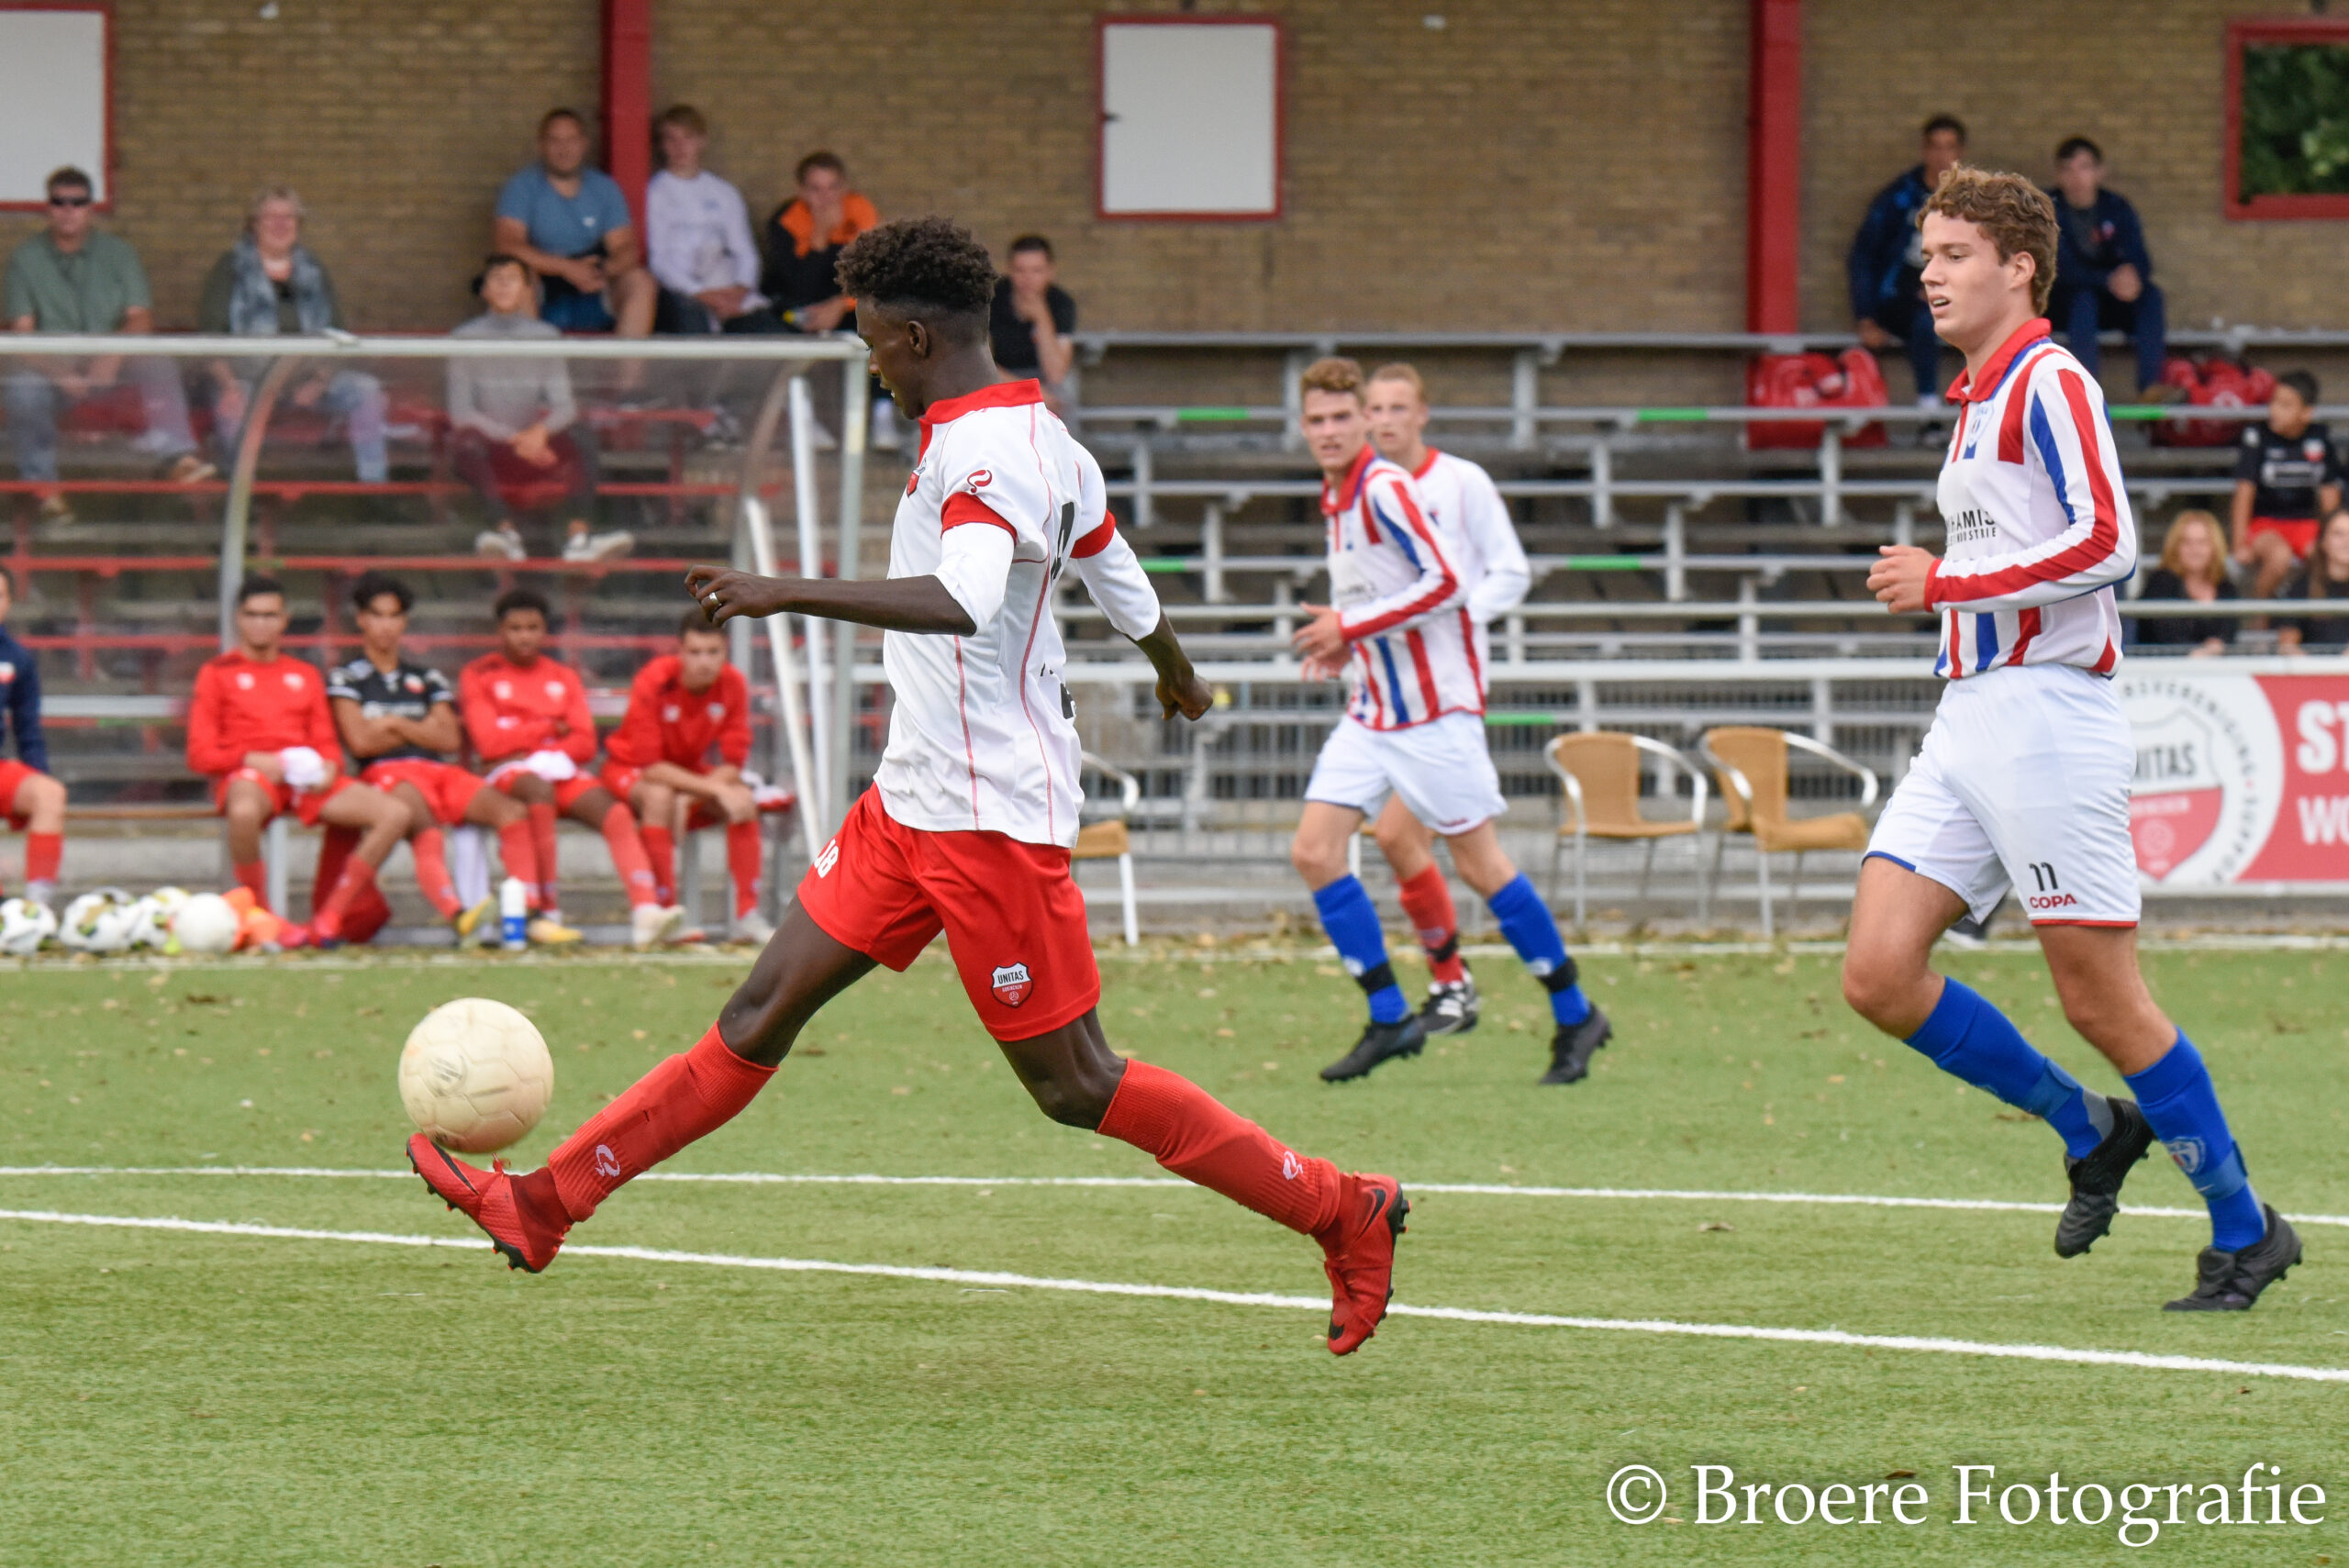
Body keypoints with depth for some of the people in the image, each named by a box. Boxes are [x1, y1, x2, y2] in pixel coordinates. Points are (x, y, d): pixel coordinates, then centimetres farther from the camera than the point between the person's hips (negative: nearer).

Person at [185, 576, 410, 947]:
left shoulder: (305, 676, 25)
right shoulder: (217, 673, 10)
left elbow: (326, 742, 20)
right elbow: (200, 753, 2)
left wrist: (328, 768, -5)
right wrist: (252, 760, -15)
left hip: (306, 776, 5)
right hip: (247, 775, -5)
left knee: (395, 815, -17)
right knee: (244, 812, -44)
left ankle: (329, 917, -15)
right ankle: (266, 918, -25)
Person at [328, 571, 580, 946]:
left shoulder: (427, 679, 27)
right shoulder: (345, 679, 15)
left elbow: (449, 739, 13)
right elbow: (360, 742, 1)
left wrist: (395, 723, 5)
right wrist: (422, 730, 11)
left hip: (439, 771, 5)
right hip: (385, 774, -5)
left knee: (512, 810, -24)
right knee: (425, 832, -39)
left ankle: (532, 915, -35)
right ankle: (458, 917, -66)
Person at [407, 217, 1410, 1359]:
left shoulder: (985, 450, -19)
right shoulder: (1035, 440, 12)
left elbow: (962, 602, -38)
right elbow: (1127, 591, 25)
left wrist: (789, 596, -41)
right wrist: (1176, 677, 45)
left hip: (992, 816, -10)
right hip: (915, 797, 10)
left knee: (1074, 1085, -4)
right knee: (766, 1009, 7)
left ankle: (1341, 1213, 6)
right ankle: (545, 1203, 7)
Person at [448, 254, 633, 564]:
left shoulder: (545, 336, 9)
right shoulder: (466, 338, 3)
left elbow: (564, 406, 2)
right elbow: (461, 412, -4)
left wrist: (541, 431, -22)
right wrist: (514, 439, -17)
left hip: (534, 443, 2)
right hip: (489, 450, -2)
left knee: (580, 434, -26)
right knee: (466, 442, -36)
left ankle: (578, 535, -42)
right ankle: (506, 531, -53)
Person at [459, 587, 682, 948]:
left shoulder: (564, 677, 21)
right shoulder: (479, 675, 10)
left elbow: (585, 743, 10)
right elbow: (491, 742, -2)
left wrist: (540, 750, -8)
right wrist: (551, 729, 3)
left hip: (563, 770, 4)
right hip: (509, 772, -4)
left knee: (618, 815, -25)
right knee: (539, 789, -40)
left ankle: (645, 912, -42)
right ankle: (549, 913, -37)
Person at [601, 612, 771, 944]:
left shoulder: (732, 685, -16)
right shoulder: (654, 683, -27)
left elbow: (733, 764, -15)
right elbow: (650, 766, -28)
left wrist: (690, 798, -32)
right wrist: (713, 788, -37)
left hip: (691, 772, 4)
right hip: (630, 770, -4)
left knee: (744, 801, -25)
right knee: (659, 796, -38)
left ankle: (748, 916, -22)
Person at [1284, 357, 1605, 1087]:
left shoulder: (1386, 489, -15)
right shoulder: (1336, 497, 12)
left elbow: (1444, 583, -21)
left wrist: (1352, 627, -18)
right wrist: (1346, 642, 9)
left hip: (1433, 710, -9)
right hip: (1371, 712, 9)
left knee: (1480, 865, -4)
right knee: (1314, 852, -4)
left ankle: (1575, 1017, 8)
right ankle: (1390, 1019, 1)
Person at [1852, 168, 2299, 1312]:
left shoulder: (2050, 383, -10)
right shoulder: (1980, 398, 19)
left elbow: (2106, 542, -22)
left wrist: (1946, 584, -17)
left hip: (2045, 716, -9)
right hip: (1966, 722, 9)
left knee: (2101, 1000, -5)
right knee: (1878, 974, -2)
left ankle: (2243, 1229, 8)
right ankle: (2089, 1130, 15)